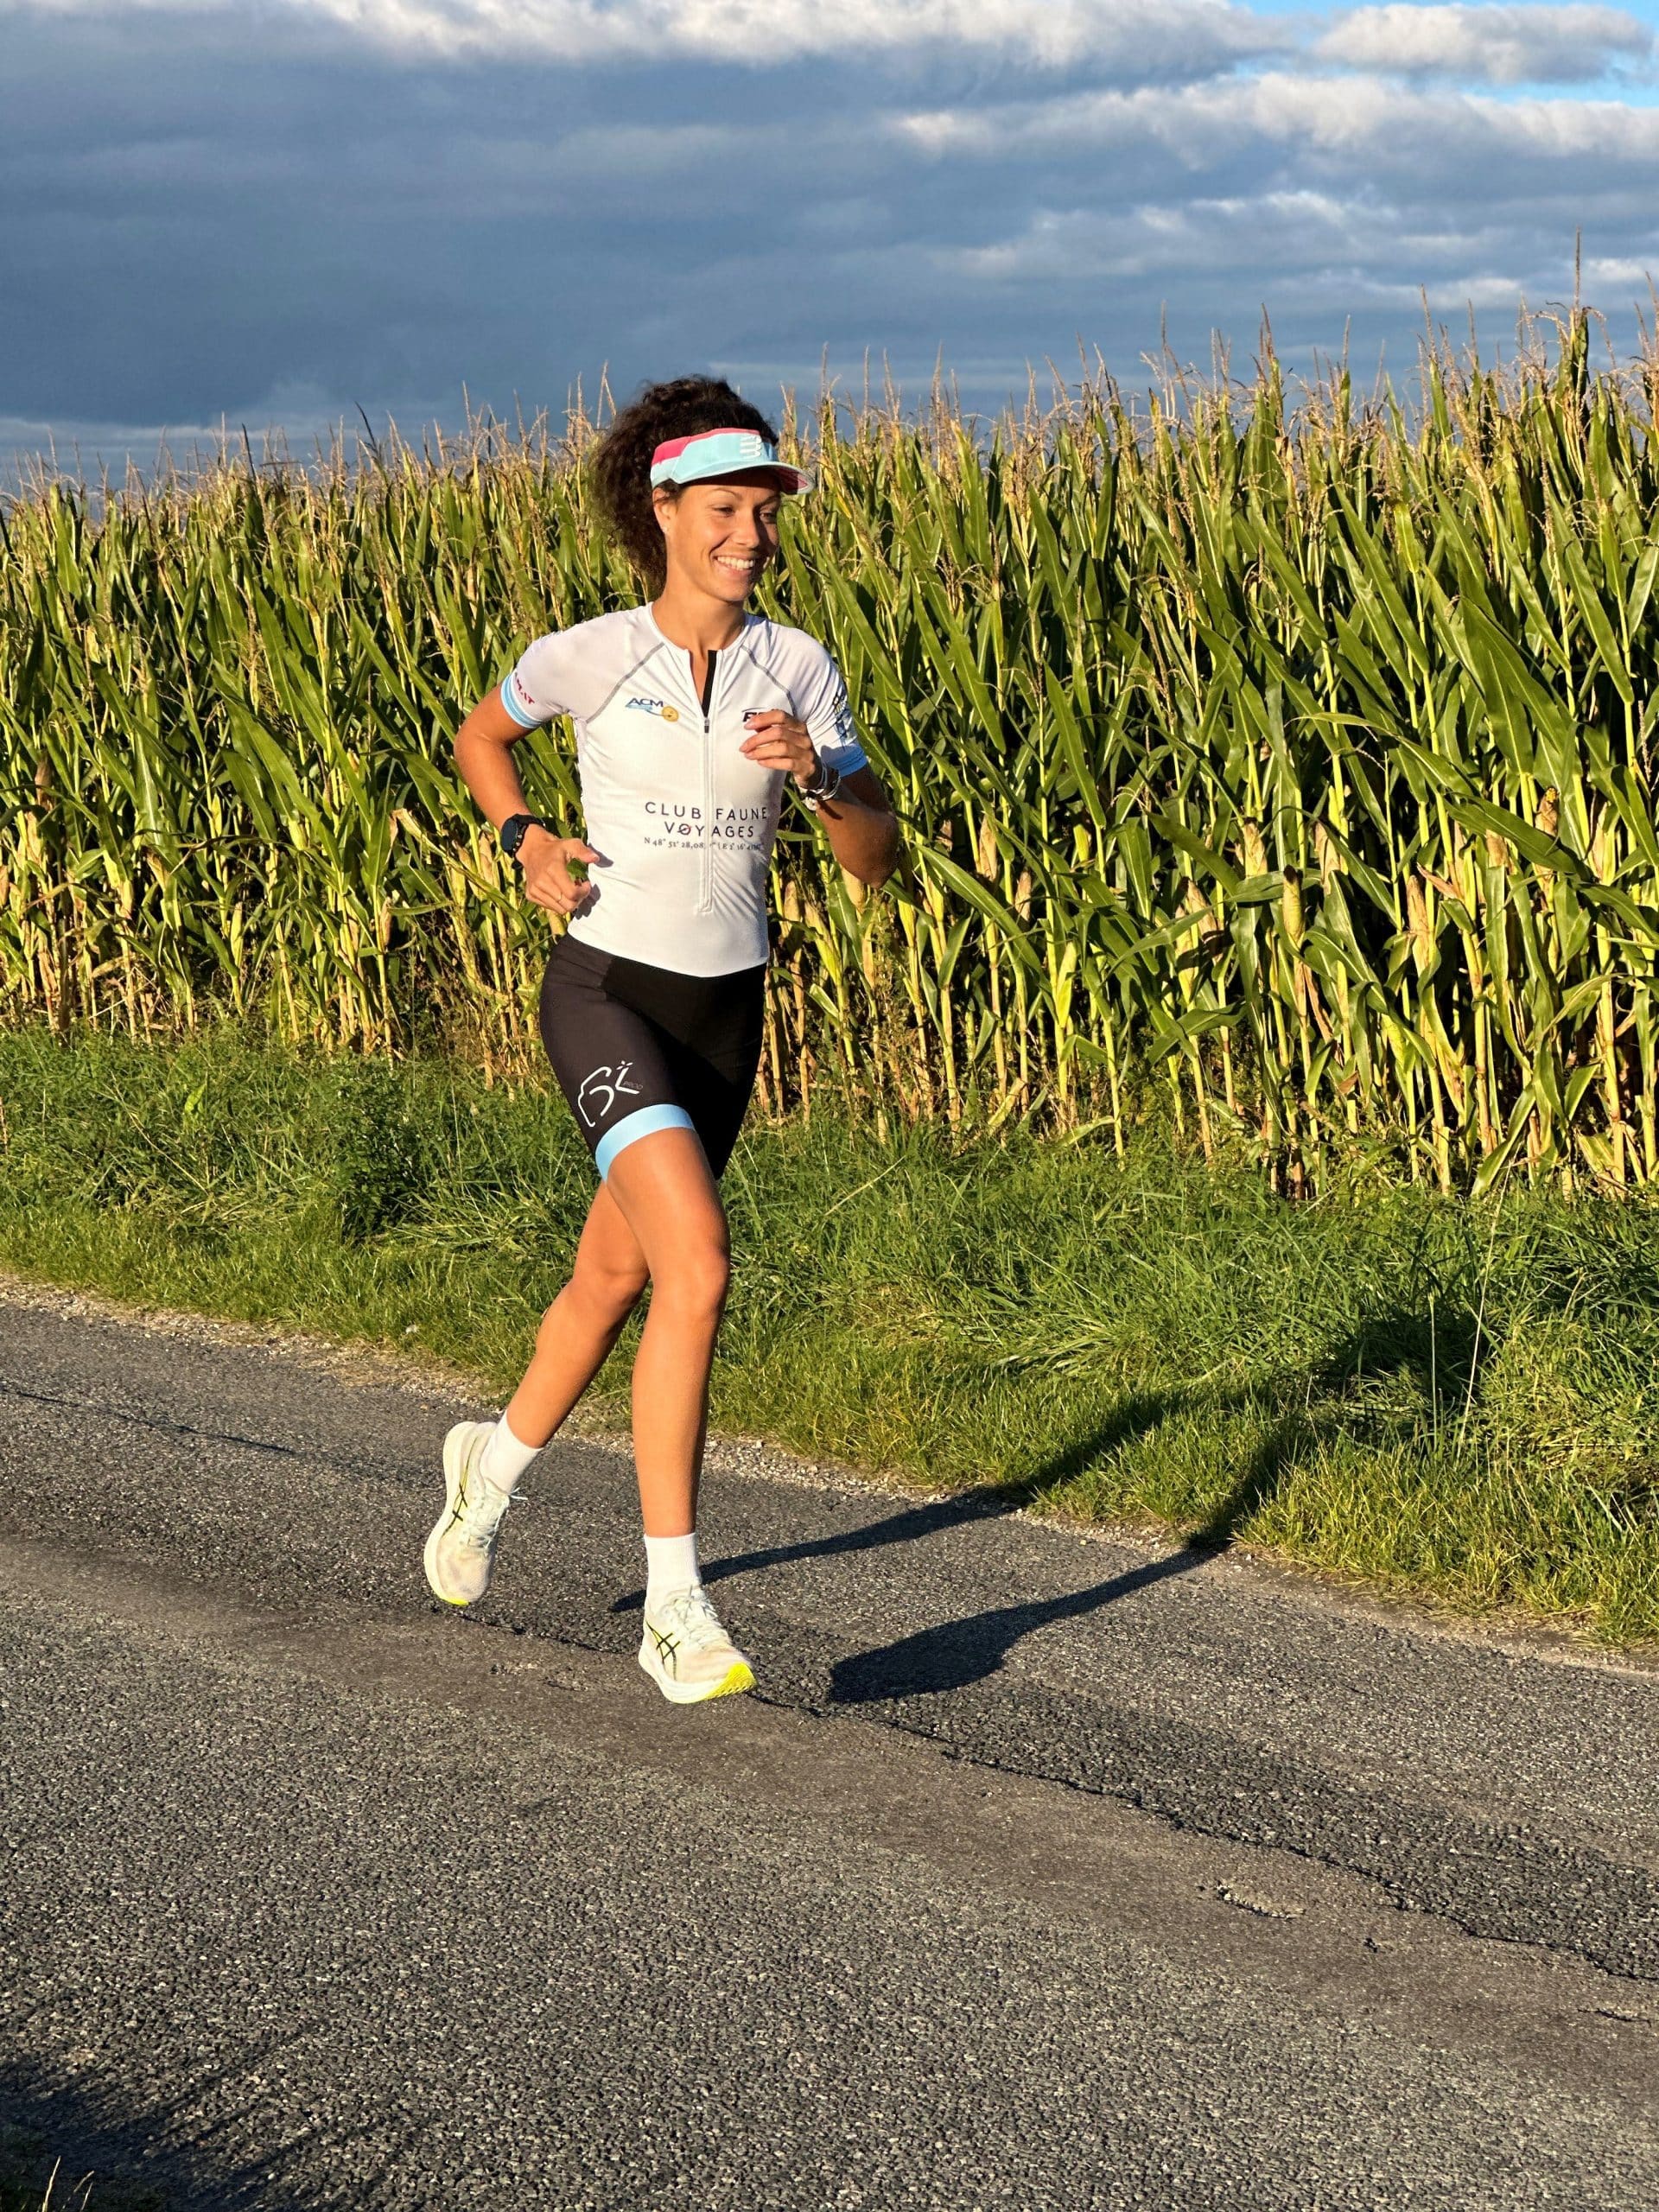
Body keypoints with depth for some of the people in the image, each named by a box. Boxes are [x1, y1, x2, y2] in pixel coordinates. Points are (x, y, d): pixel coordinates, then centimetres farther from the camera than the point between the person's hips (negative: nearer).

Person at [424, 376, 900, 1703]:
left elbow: (876, 859, -3)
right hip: (606, 993, -5)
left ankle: (494, 1466, 52)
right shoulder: (588, 658, -8)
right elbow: (480, 736, 13)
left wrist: (815, 773, -23)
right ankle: (676, 1611, -20)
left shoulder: (801, 670, -2)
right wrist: (528, 844, -4)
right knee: (700, 1267, -25)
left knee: (615, 1282, 21)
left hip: (725, 1011, 5)